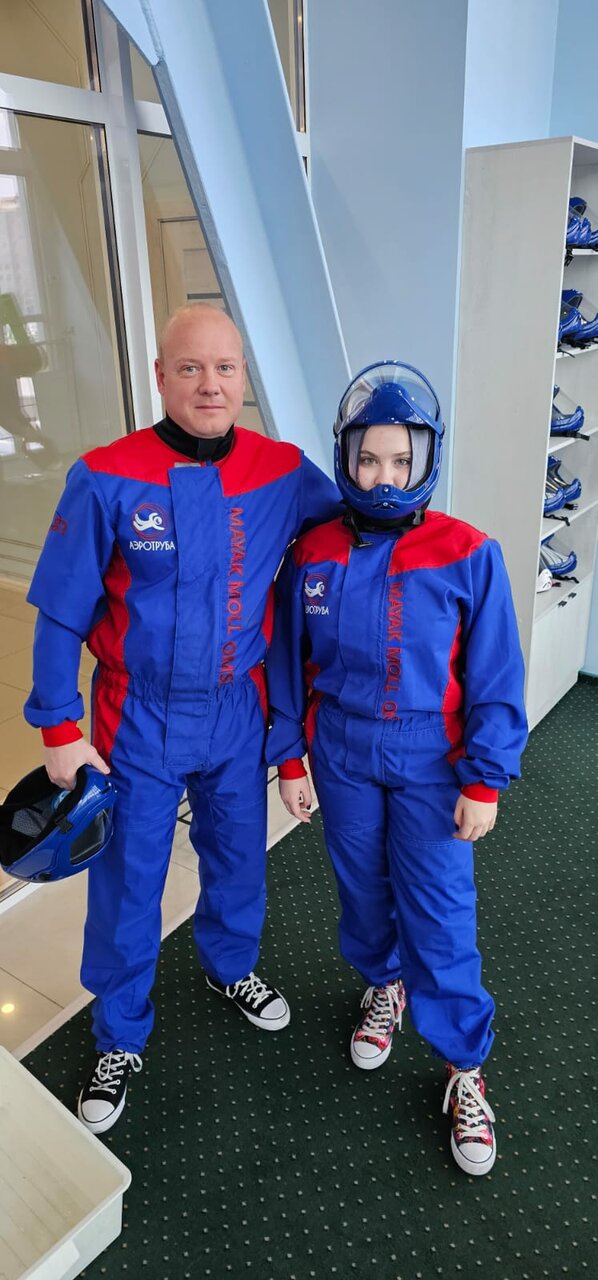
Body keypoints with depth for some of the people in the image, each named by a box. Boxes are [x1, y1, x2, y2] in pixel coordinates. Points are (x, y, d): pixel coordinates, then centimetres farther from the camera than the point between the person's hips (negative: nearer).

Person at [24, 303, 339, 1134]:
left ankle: (232, 966, 54)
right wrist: (60, 731, -9)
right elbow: (61, 614, -10)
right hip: (139, 722, -2)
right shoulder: (108, 479, -17)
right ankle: (120, 1037, 38)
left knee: (238, 858, 22)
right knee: (127, 884, 13)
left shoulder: (283, 472, -9)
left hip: (238, 714, 3)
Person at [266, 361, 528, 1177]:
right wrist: (289, 758, 5)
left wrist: (485, 780, -9)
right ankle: (383, 986, 49)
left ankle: (465, 1070, 26)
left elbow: (494, 679, -9)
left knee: (440, 917, 4)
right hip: (342, 758, 3)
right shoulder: (313, 555, -6)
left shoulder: (468, 557, -14)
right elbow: (289, 664, 3)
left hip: (430, 764, -2)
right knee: (362, 888, 20)